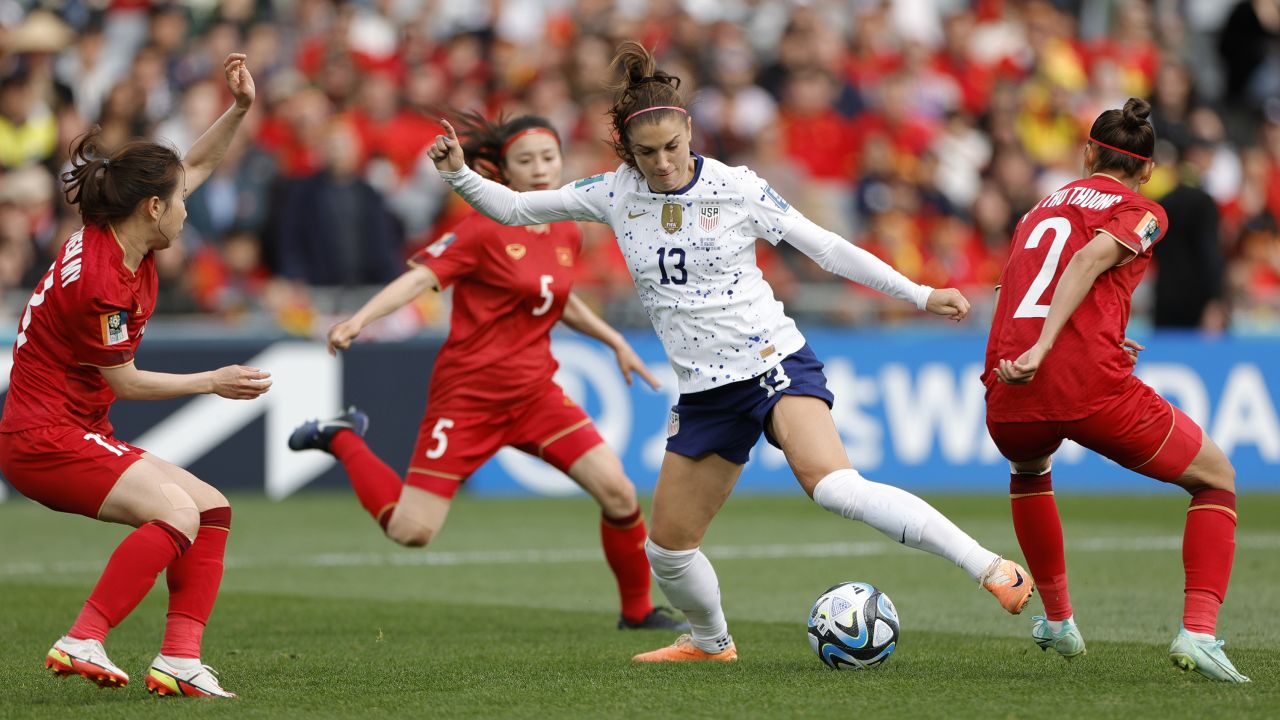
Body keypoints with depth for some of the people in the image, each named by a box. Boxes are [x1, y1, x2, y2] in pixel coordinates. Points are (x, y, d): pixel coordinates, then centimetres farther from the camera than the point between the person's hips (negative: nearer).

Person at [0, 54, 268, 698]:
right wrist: (213, 382, -2)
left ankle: (180, 660, -2)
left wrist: (239, 108, 8)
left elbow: (195, 166, 20)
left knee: (211, 508, 6)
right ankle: (82, 643, -26)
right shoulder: (98, 280, -22)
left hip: (76, 433, 10)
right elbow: (125, 382, -12)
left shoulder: (125, 240, 5)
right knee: (176, 511, -27)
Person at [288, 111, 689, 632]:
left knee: (618, 492, -9)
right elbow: (421, 277, -22)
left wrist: (616, 342, 27)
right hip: (468, 391, -6)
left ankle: (638, 611, 12)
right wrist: (360, 319, -37)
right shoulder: (485, 230, -12)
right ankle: (341, 439, 18)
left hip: (535, 392, 6)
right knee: (412, 531, -8)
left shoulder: (568, 236, 8)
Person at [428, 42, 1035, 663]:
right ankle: (710, 642, 42)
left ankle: (992, 570, -32)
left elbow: (825, 248, -1)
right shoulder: (615, 194, 1)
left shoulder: (736, 188, -8)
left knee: (832, 484, -31)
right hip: (705, 394, 5)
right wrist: (458, 174, -11)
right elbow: (512, 208, 7)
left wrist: (920, 295, -3)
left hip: (775, 362, -5)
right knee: (667, 545, 10)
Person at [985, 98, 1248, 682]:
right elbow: (1088, 261, -12)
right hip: (1092, 387, -5)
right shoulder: (1143, 214, 7)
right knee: (1217, 479, 16)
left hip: (1009, 395, 5)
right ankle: (1198, 631, -3)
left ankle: (1057, 620, 41)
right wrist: (1041, 349, -20)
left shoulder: (1040, 210, 25)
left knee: (1028, 470, 42)